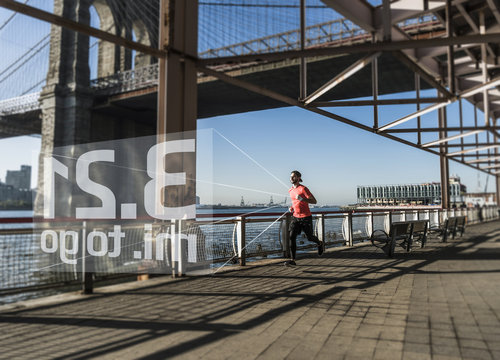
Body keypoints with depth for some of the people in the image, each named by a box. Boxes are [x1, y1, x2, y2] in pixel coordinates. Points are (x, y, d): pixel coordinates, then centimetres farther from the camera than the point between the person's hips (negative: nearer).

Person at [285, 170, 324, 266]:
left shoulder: (303, 189, -14)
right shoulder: (291, 190, 8)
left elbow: (314, 201, -15)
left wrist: (302, 199, -28)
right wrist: (291, 207, 7)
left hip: (305, 217, -5)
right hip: (295, 217, 6)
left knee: (309, 237, 6)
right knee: (292, 237, -8)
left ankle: (320, 244, 41)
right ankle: (292, 260, -4)